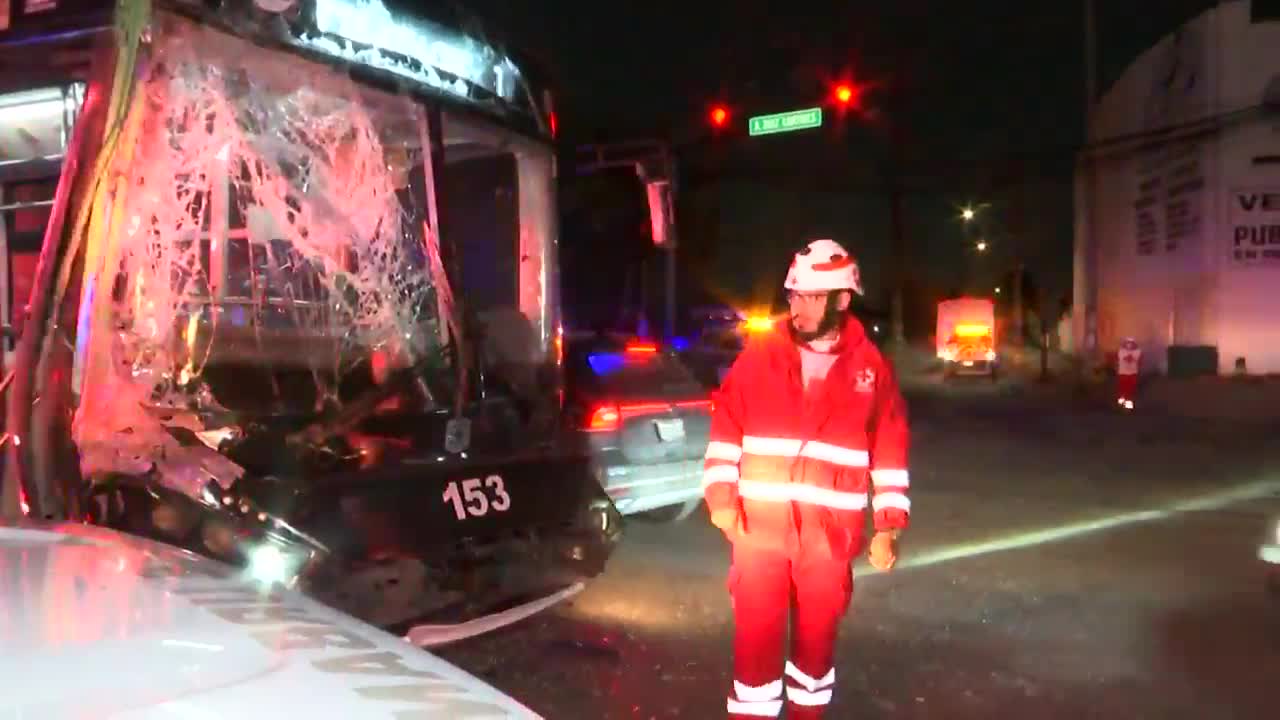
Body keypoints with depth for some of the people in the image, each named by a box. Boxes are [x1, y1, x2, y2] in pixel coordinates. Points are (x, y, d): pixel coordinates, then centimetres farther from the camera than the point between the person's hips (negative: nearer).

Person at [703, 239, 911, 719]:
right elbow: (726, 427, 3)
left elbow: (890, 450, 3)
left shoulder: (871, 368, 0)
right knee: (755, 635, 3)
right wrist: (720, 495, -5)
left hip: (829, 531, 1)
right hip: (760, 523, 0)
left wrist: (889, 525, -1)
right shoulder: (760, 355, 0)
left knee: (817, 634, 14)